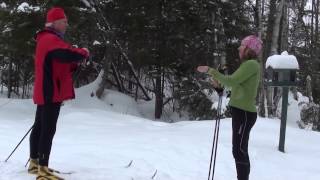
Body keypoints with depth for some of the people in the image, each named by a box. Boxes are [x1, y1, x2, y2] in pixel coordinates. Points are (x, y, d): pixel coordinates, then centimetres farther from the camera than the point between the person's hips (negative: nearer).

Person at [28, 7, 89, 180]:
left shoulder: (47, 39, 20)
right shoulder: (51, 39, -14)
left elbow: (60, 64, 20)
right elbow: (69, 54, -30)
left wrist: (75, 62, 4)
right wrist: (84, 53, -10)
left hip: (45, 92, 11)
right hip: (51, 92, -11)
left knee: (39, 127, 16)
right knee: (48, 130, -12)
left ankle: (34, 163, 27)